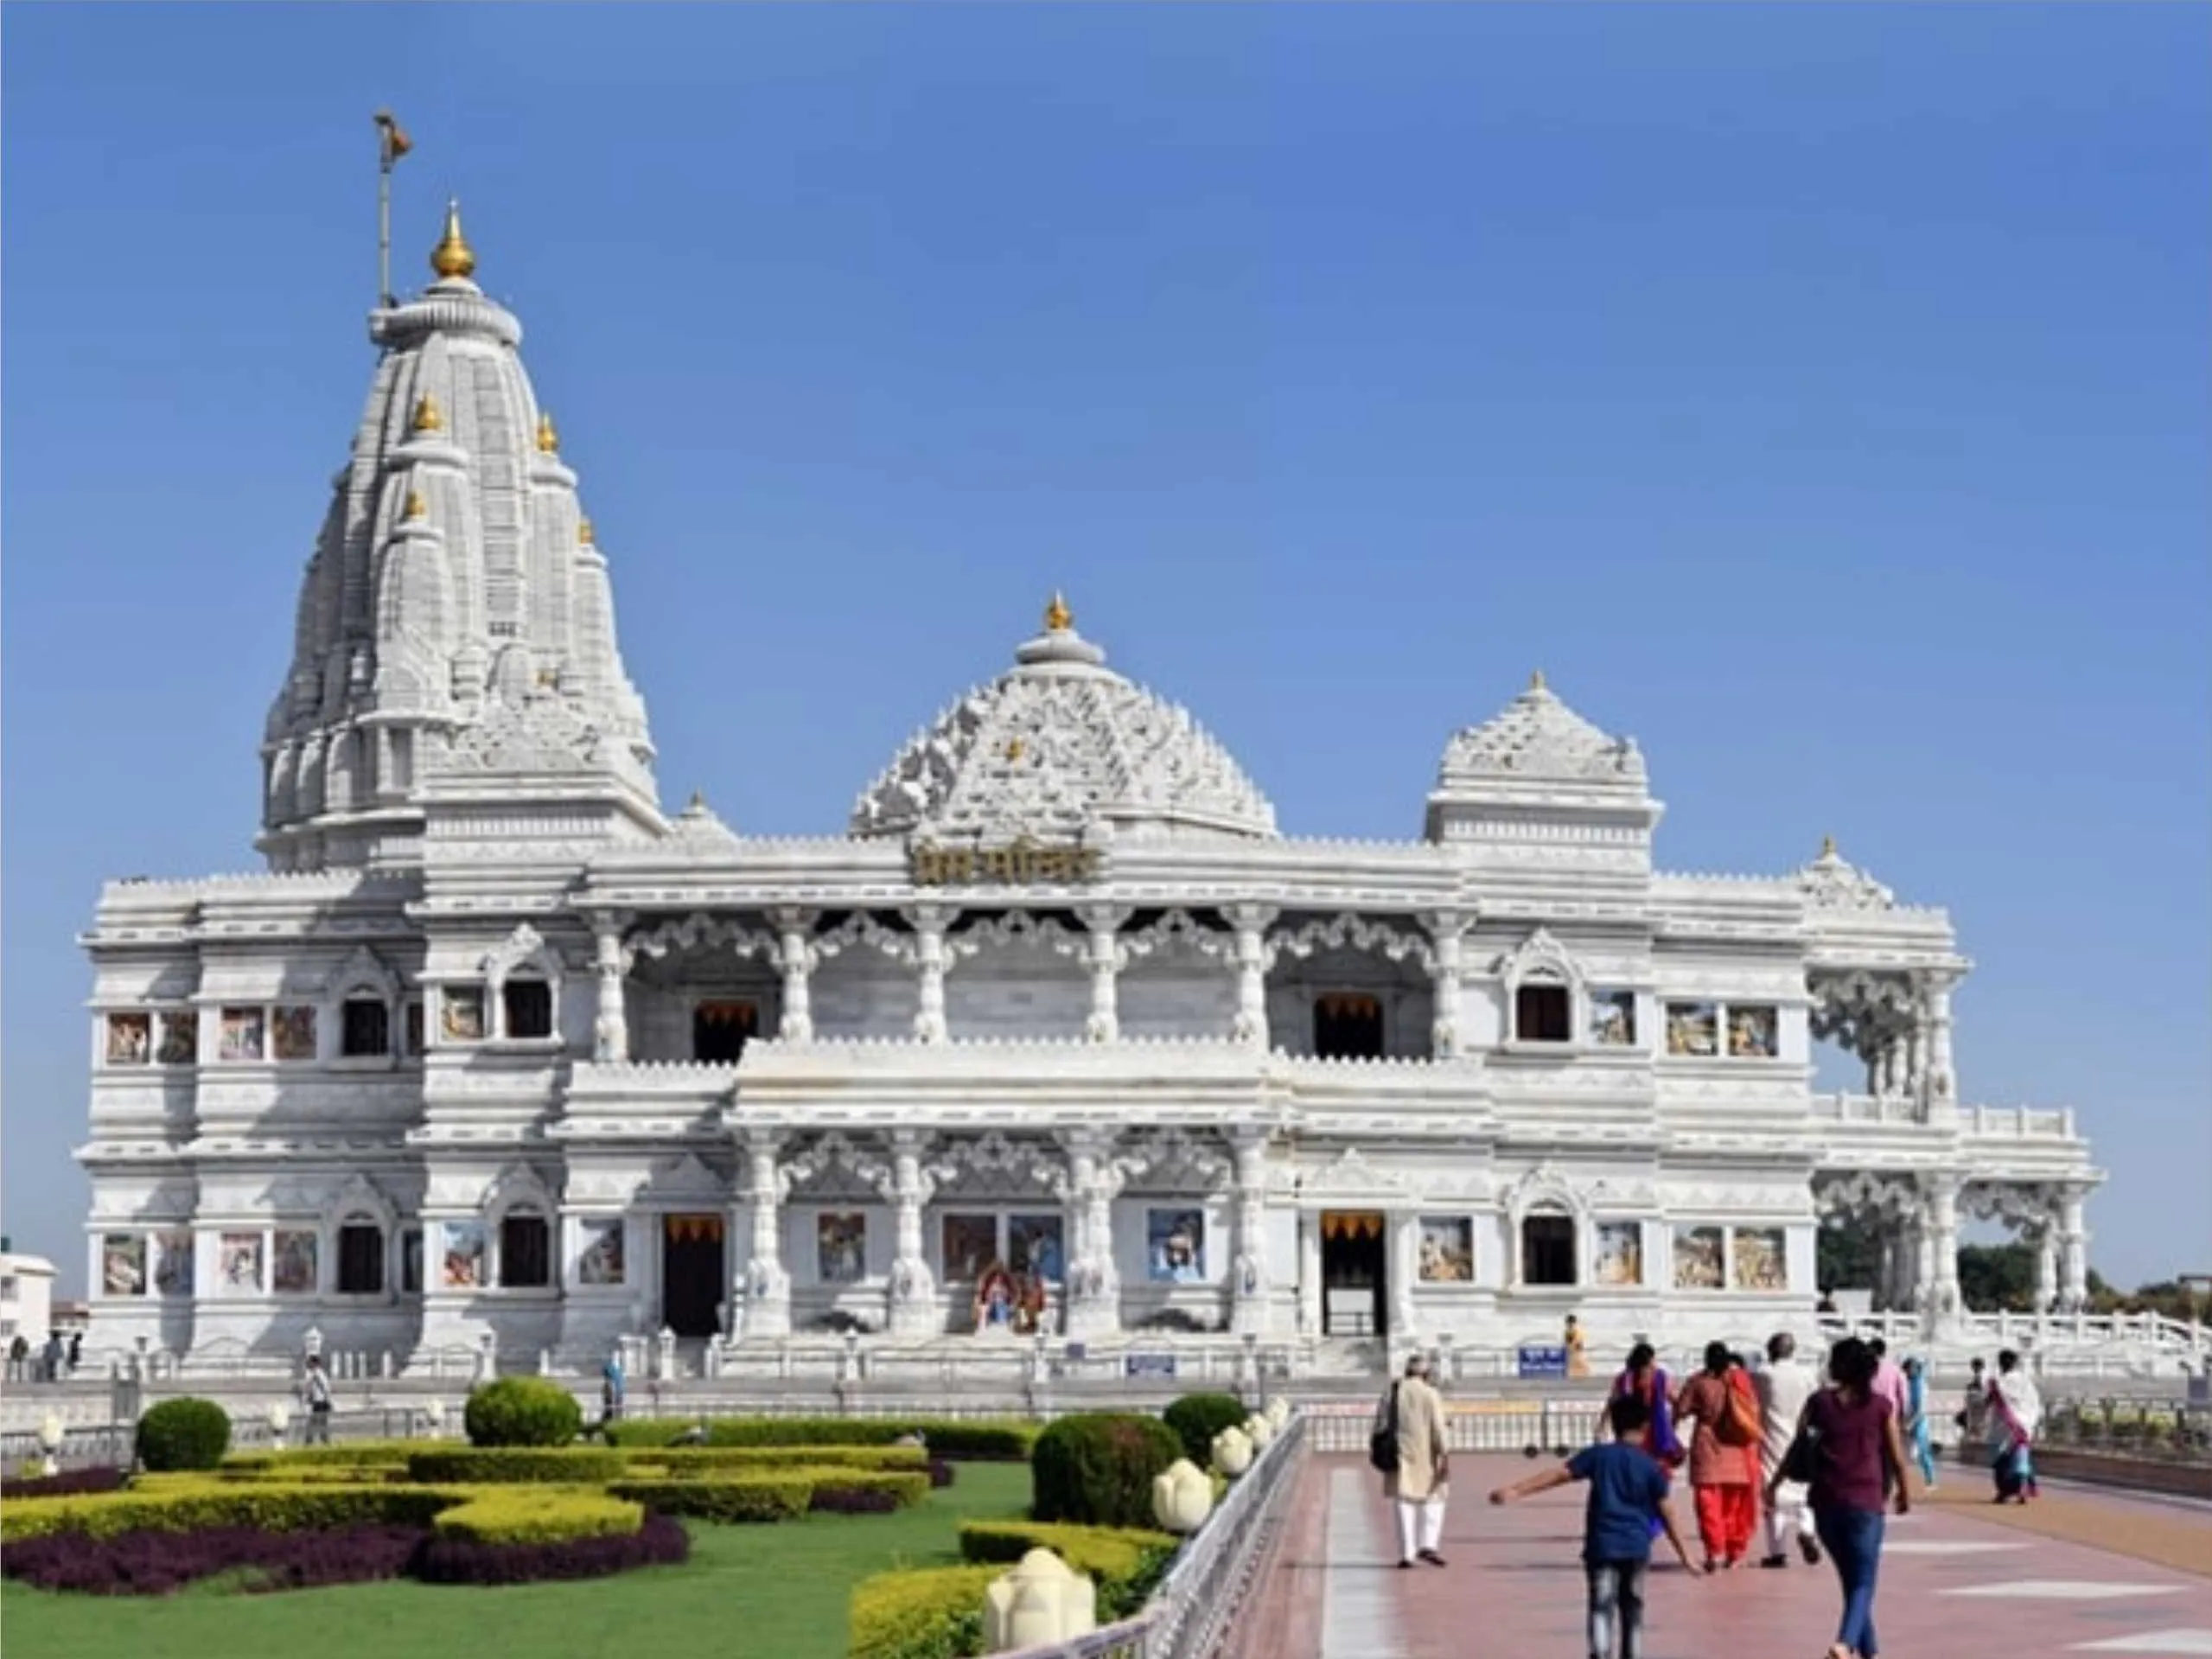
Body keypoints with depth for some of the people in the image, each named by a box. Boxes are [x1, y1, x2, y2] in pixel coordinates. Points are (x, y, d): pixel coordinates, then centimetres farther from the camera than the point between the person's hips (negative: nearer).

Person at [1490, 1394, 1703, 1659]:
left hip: (1602, 1546, -1)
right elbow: (1667, 1514, 2)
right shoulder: (1651, 1467, 2)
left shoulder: (1598, 1455, 0)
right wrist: (1685, 1555, 7)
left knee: (1601, 1608, -6)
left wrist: (1517, 1490, -9)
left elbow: (1559, 1475, -7)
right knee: (1632, 1610, 16)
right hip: (1636, 1547, 1)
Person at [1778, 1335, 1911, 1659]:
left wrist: (1774, 1484, 11)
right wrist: (1904, 1491, 19)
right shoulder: (1880, 1405, -2)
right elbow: (1895, 1454, 3)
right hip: (1865, 1501, -2)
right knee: (1863, 1583, 1)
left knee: (1851, 1580, 19)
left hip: (1826, 1501, 2)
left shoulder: (1819, 1402, 1)